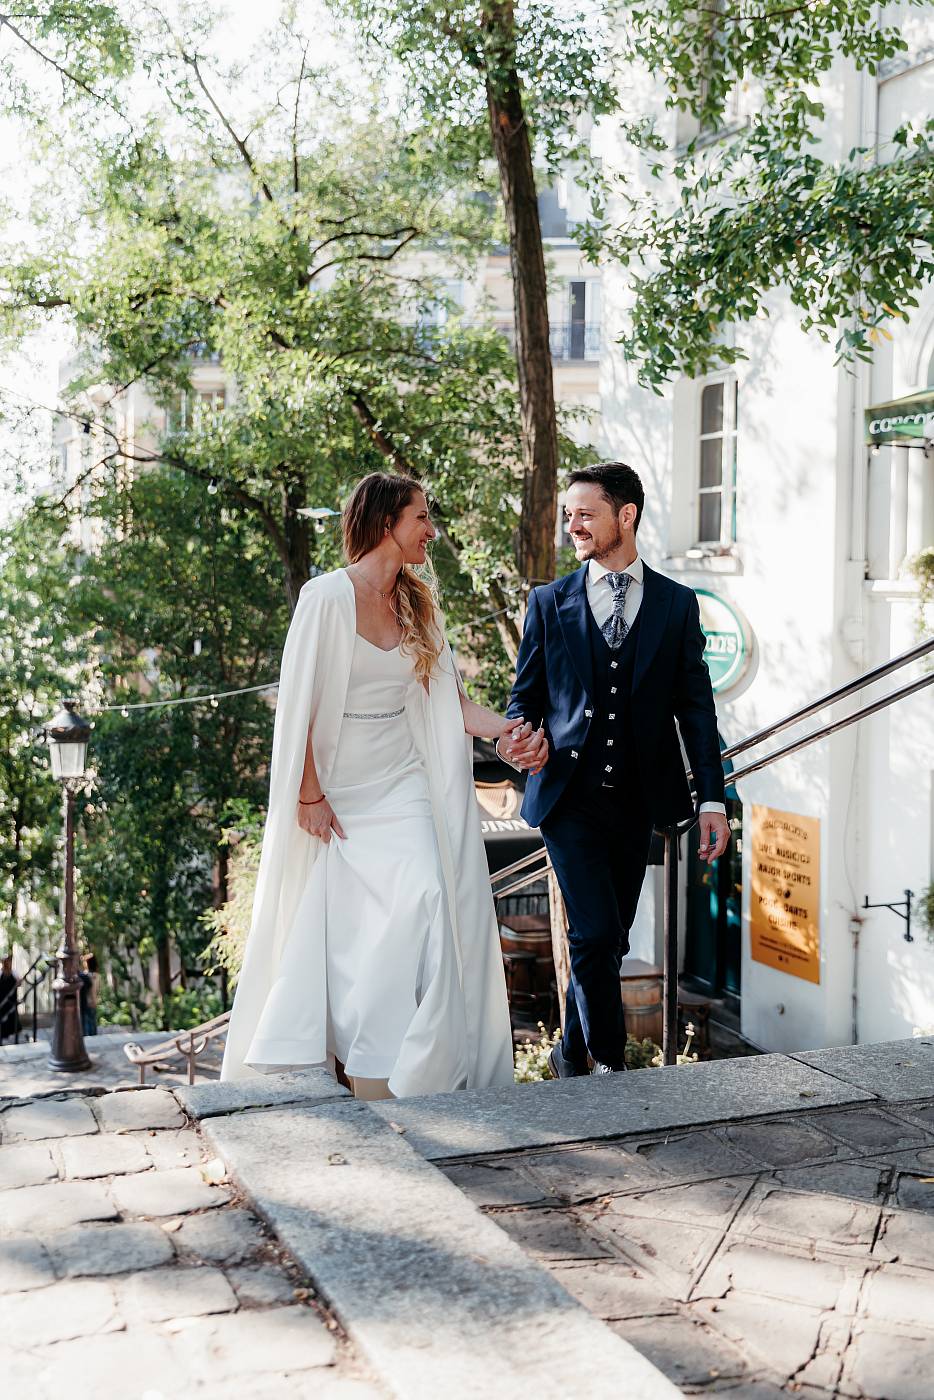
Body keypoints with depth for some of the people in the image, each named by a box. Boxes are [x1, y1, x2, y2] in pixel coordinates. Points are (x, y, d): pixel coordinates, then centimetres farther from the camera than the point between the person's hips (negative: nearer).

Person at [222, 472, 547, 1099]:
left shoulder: (418, 604, 9)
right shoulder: (328, 596, -10)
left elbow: (450, 699, 5)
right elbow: (299, 704, -10)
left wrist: (510, 729, -12)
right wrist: (309, 795, -11)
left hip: (401, 788, 5)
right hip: (336, 792, -4)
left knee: (424, 904, -11)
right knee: (333, 929, -1)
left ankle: (378, 1070, 0)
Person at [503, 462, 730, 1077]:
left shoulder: (677, 604, 6)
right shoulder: (550, 602, 5)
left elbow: (695, 706, 5)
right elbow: (526, 695, 10)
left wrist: (713, 798, 0)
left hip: (637, 801, 2)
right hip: (569, 796, -1)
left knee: (607, 941, 10)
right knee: (596, 935, -11)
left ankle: (573, 1055, 28)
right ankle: (609, 1063, 5)